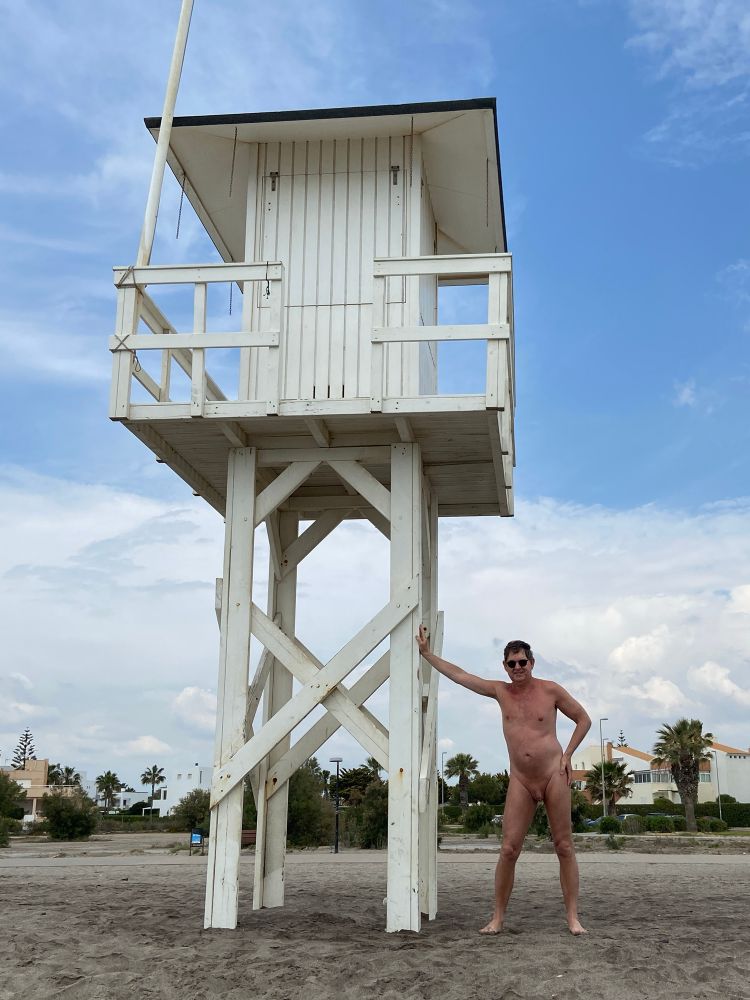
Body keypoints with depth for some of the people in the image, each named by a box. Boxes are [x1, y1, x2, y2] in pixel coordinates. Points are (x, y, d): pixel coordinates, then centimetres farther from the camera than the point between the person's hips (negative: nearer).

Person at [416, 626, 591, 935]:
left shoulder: (550, 690, 0)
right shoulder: (500, 692, 7)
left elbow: (583, 719, 9)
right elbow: (459, 675, 12)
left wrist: (567, 755, 0)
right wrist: (427, 653, 14)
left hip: (554, 776, -2)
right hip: (520, 781, 2)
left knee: (564, 847, 0)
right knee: (508, 850, -3)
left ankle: (573, 918, 5)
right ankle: (497, 918, 6)